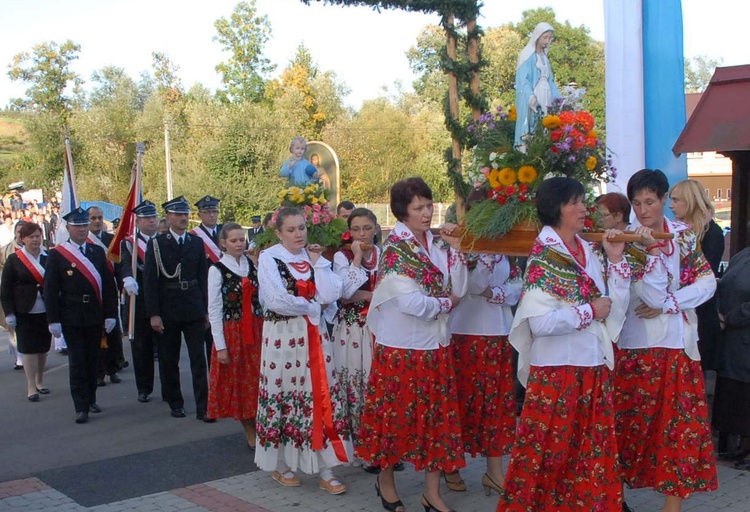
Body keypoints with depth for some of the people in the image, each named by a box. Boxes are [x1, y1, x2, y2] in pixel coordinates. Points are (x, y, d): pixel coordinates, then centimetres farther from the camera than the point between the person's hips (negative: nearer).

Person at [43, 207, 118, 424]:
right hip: (71, 317, -3)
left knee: (92, 360, 11)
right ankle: (81, 407, 0)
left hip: (95, 315, 3)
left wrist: (110, 314, 1)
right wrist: (53, 320, -8)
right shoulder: (57, 255, -2)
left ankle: (90, 399, 27)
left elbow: (109, 285, 6)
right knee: (77, 361, -3)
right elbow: (50, 290, -3)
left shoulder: (98, 252, 7)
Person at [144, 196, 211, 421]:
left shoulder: (197, 243, 7)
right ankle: (175, 403, 23)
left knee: (199, 360, -1)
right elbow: (150, 281, -6)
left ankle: (203, 407, 1)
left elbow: (203, 278, 8)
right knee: (169, 360, 8)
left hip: (194, 310, 2)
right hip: (167, 311, -2)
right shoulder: (157, 244, -3)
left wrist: (205, 309, 3)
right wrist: (153, 314, -11)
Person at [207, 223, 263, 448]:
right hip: (232, 332, -3)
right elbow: (214, 310, -7)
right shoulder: (217, 269, -6)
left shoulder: (253, 265, 6)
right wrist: (220, 346, -9)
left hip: (257, 330, 3)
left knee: (258, 381, 3)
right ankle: (251, 433, 15)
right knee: (238, 382, 4)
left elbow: (262, 298, 9)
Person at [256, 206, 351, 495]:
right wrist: (312, 306, -8)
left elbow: (331, 295, -4)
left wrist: (318, 262, -5)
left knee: (321, 396, 2)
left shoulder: (314, 257, 10)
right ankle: (281, 465, 21)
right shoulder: (269, 258, -5)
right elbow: (277, 301, -18)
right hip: (282, 336, -4)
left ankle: (325, 471, 8)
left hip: (314, 335, 5)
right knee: (283, 396, 4)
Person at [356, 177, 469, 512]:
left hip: (436, 345, 6)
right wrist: (447, 303, -7)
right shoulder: (395, 247, -13)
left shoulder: (437, 243, 5)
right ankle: (386, 479, 28)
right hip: (401, 346, -6)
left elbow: (460, 290, -1)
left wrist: (455, 249, -9)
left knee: (438, 415, 8)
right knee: (396, 414, 7)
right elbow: (411, 303, -21)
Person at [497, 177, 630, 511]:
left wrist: (616, 260, 0)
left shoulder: (587, 251, 9)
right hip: (557, 371, -7)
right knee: (551, 450, 3)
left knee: (592, 451, 13)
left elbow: (615, 307, 6)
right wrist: (590, 312, -14)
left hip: (594, 369, 7)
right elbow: (541, 322, -22)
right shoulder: (544, 257, -12)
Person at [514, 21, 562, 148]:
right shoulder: (527, 55, -2)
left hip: (545, 100, 7)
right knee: (530, 131, -13)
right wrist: (530, 97, -29)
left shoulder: (544, 57, 20)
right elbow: (522, 78, -13)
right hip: (531, 101, -7)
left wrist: (559, 99, 11)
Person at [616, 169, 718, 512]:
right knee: (634, 421, 4)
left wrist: (666, 304, -11)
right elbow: (653, 293, -15)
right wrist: (651, 249, -23)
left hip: (679, 344, 3)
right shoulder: (628, 240, -6)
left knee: (680, 420, 2)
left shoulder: (684, 235, 5)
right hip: (638, 344, -3)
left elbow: (707, 282, -1)